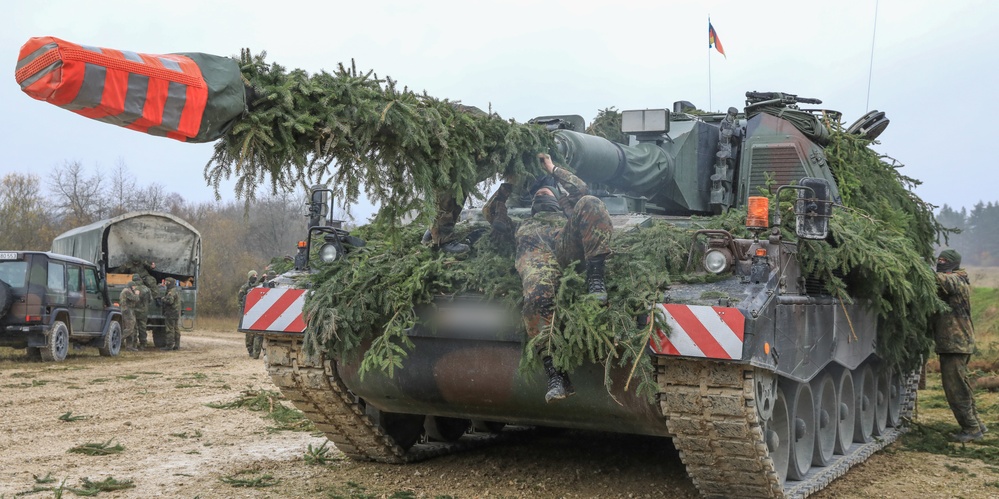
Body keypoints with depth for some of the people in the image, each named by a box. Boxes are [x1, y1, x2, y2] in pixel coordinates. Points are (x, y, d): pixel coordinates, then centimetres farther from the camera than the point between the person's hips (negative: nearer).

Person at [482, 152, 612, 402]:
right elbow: (490, 212, 49)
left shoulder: (565, 209, 47)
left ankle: (595, 277, -35)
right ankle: (555, 372, -44)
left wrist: (552, 169, 43)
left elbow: (580, 188, 35)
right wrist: (508, 185, 52)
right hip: (533, 252, -1)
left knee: (590, 203, -26)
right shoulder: (522, 225, 49)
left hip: (567, 243, 1)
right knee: (537, 294, -38)